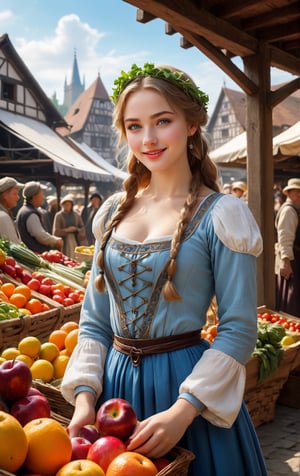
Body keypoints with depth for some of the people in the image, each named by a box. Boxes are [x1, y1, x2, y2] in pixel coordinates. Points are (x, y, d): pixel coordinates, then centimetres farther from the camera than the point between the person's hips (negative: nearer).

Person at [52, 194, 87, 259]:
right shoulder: (58, 215, 1)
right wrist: (67, 230, -9)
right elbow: (56, 231, -3)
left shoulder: (76, 215, 12)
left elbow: (82, 227, 12)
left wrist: (76, 229, -7)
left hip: (75, 241, 3)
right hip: (64, 242, -3)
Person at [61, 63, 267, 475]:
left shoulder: (221, 215, -11)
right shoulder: (114, 211, 3)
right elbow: (94, 319, 6)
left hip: (185, 382, -4)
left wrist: (183, 411, -19)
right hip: (115, 380, 5)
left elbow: (239, 331, -12)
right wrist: (84, 396, -4)